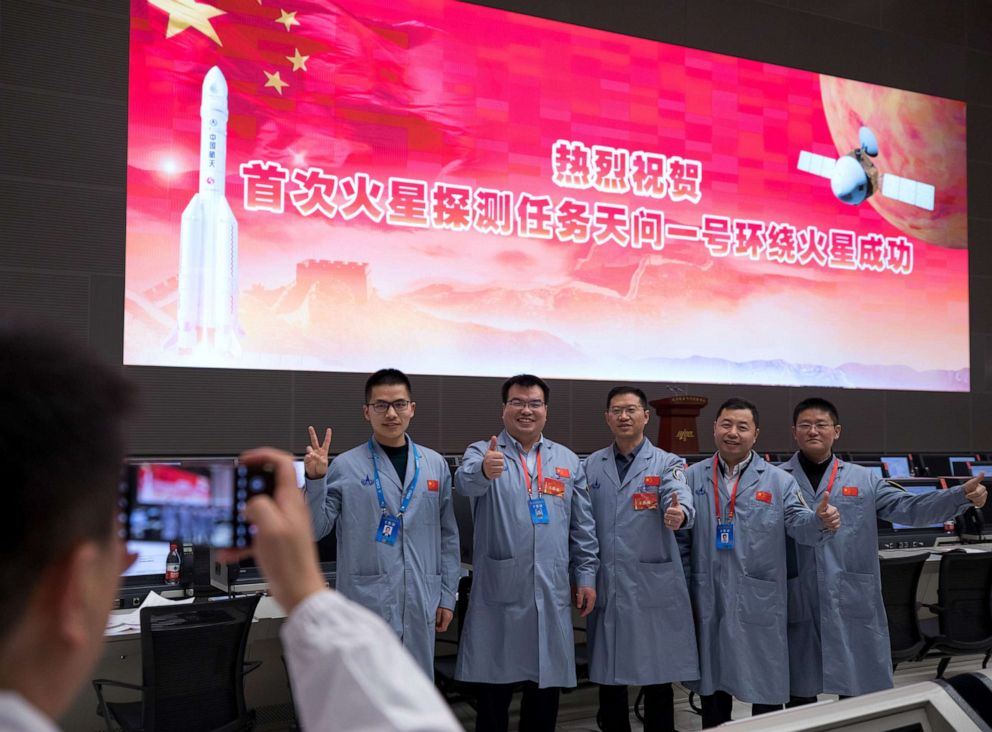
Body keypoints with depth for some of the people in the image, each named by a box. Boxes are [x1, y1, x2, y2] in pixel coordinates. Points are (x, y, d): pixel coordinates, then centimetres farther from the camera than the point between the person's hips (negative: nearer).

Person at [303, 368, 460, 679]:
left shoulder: (435, 465, 6)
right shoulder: (345, 467, -4)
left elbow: (448, 535, 11)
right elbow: (313, 531, -4)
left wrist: (447, 596, 8)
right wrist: (315, 480, -18)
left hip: (420, 605, 3)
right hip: (366, 603, -3)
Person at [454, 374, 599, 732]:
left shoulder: (567, 460, 10)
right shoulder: (482, 452, -1)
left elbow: (582, 525, 12)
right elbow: (466, 482, -25)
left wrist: (585, 575, 6)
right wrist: (483, 471, -47)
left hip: (551, 591, 3)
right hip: (499, 590, -3)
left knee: (546, 685, 10)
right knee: (494, 692, 4)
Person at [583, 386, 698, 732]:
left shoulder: (667, 463, 1)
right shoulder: (591, 466, 9)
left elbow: (680, 499, -19)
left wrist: (679, 514, -41)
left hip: (653, 586, -2)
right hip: (605, 585, 2)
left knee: (658, 678, 4)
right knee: (608, 677, 9)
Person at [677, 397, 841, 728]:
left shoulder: (778, 481, 2)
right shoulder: (693, 477, 5)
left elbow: (799, 525, -9)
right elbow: (681, 540, 7)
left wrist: (821, 521, -32)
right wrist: (681, 592, 3)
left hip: (759, 601, -1)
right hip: (708, 602, 1)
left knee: (766, 687, 5)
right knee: (712, 681, 13)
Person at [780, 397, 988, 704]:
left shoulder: (863, 480, 10)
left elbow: (909, 508, 0)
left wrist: (963, 495, -12)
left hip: (854, 606, 2)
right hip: (799, 608, -1)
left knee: (860, 693, 8)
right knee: (800, 695, 9)